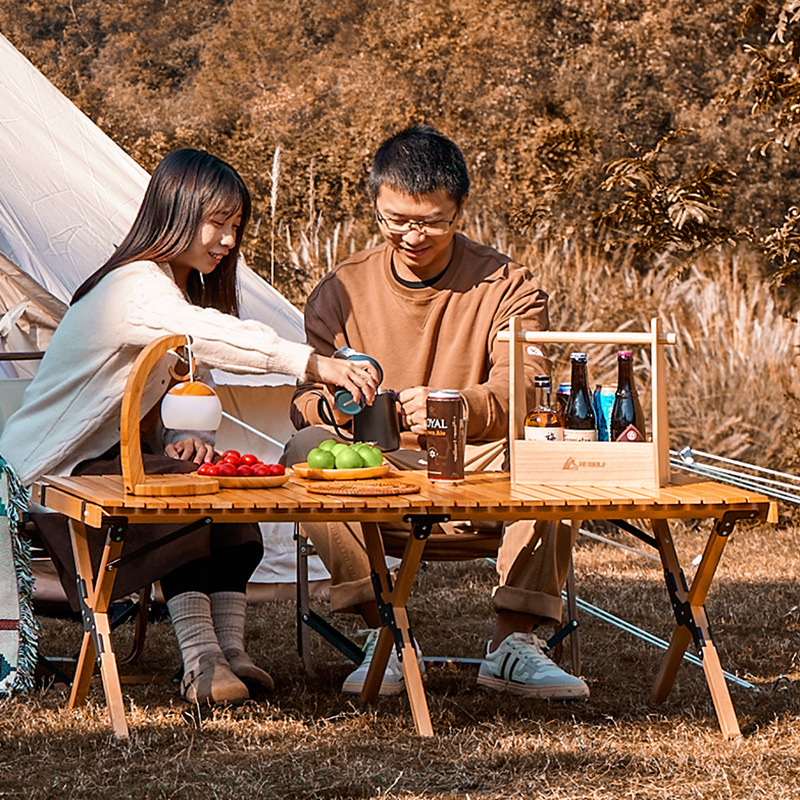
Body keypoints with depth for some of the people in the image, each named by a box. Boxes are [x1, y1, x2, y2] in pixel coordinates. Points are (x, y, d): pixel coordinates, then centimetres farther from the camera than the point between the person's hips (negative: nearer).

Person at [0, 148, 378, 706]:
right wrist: (316, 364, -51)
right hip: (51, 469, -9)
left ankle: (228, 651, -18)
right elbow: (213, 335, -41)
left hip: (108, 459, 9)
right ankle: (201, 663, -29)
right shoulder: (135, 287, -23)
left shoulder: (184, 290, 11)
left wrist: (184, 440, -14)